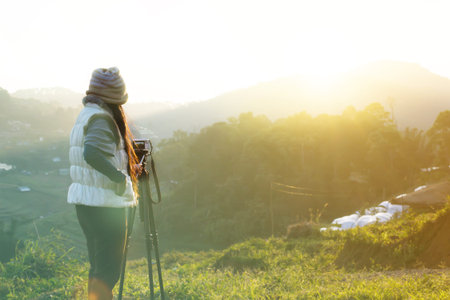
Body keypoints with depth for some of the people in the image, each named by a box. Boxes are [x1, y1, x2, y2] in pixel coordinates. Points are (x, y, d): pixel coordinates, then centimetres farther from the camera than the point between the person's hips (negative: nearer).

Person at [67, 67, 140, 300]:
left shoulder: (85, 115, 15)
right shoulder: (100, 118, -15)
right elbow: (92, 152, -32)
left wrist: (127, 167, 20)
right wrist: (120, 177, -24)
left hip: (85, 202, 10)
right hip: (104, 204, -10)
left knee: (98, 268, 16)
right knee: (107, 271, -5)